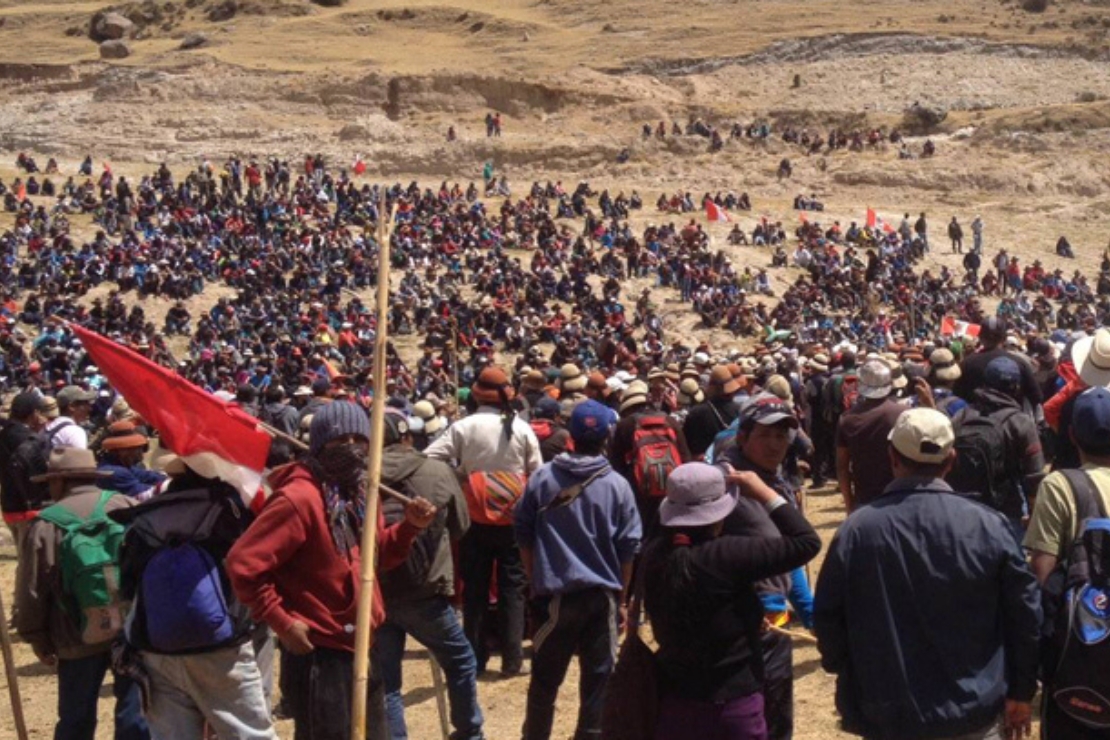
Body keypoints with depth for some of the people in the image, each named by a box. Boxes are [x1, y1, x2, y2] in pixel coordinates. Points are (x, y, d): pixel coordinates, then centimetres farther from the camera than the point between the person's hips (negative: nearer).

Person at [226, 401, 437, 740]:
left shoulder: (358, 493, 10)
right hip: (318, 655, -9)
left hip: (360, 649, 10)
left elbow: (376, 554, 18)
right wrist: (282, 623, -19)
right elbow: (243, 564, -22)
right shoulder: (299, 498, -19)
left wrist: (409, 526, 1)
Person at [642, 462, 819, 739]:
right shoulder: (726, 556, -23)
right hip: (732, 705, -5)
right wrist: (764, 493, -8)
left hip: (673, 701, 5)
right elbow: (806, 542, -16)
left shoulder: (654, 555, -7)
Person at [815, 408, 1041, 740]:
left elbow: (828, 618, -4)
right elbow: (1025, 615, -4)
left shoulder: (857, 530, -12)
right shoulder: (988, 526, -10)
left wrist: (850, 680, 12)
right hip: (974, 713, 0)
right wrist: (1022, 692, 8)